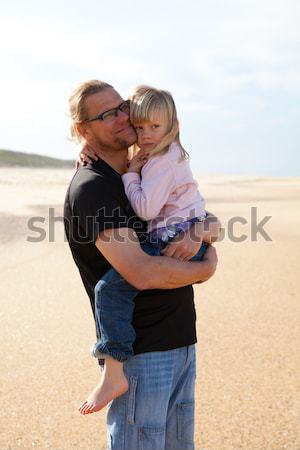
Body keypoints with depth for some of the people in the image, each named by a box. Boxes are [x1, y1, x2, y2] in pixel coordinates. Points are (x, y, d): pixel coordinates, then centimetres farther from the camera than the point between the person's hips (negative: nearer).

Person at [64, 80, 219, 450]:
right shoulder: (90, 188, -15)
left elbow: (213, 222, 13)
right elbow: (142, 273, -26)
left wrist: (198, 231, -11)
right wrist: (205, 269, -9)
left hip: (181, 341, 9)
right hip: (140, 349, -8)